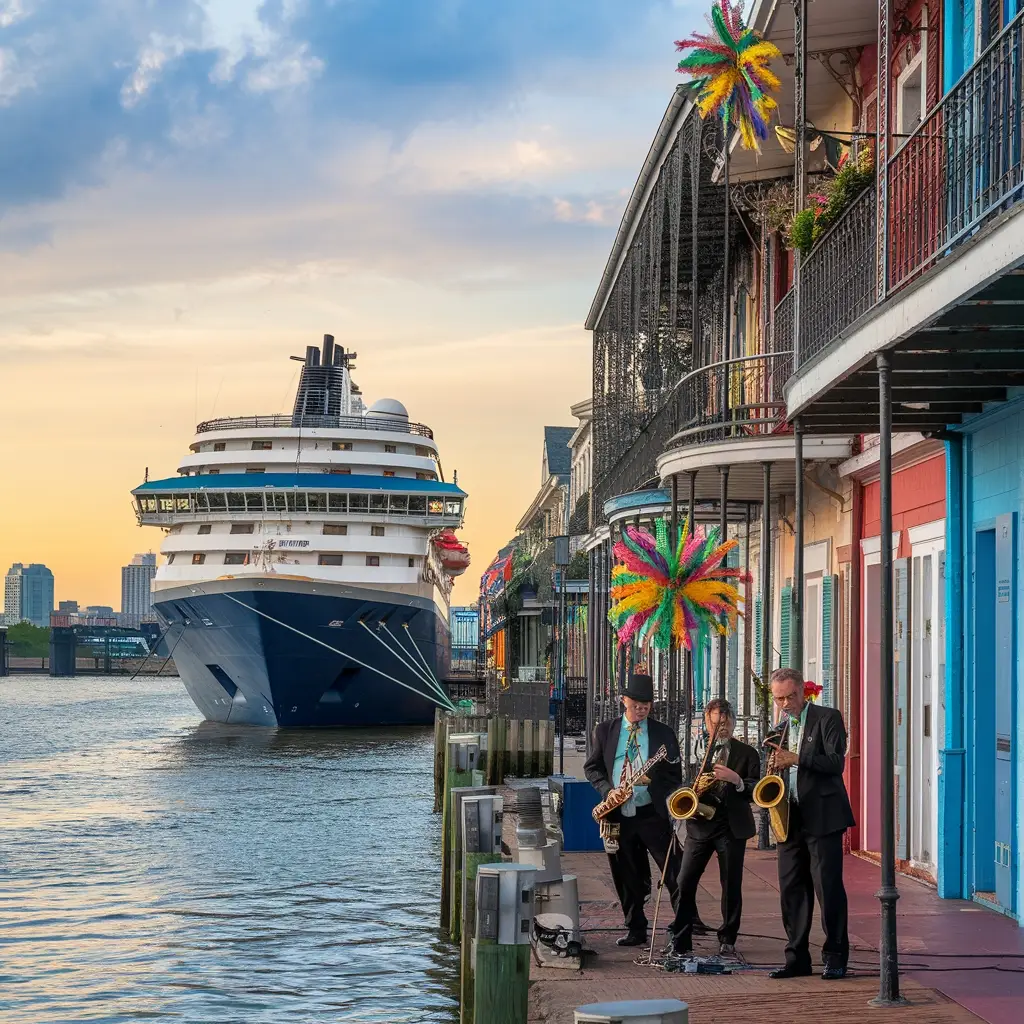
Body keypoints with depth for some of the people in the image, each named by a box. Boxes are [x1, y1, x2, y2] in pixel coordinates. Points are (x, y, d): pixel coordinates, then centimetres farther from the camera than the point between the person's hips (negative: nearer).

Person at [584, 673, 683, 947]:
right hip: (618, 815, 2)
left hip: (653, 814, -2)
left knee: (674, 871, -5)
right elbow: (592, 767, 11)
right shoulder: (604, 731, 8)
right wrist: (608, 789, -8)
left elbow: (675, 774, 7)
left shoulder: (663, 733, 5)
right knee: (627, 877, 9)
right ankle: (636, 930, 19)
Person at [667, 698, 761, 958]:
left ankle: (728, 940, 12)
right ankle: (680, 939, 2)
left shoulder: (747, 753, 5)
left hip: (732, 826, -1)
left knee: (731, 885, 1)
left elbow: (755, 791, -2)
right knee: (685, 882, -5)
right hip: (699, 824, 1)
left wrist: (735, 779, -20)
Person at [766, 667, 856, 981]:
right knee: (791, 889, 5)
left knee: (828, 887, -7)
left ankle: (836, 957, 0)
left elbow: (836, 762, -13)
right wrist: (776, 767, 2)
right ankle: (797, 958, 10)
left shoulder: (828, 718, -2)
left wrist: (796, 758, -21)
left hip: (822, 817, -7)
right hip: (791, 819, 7)